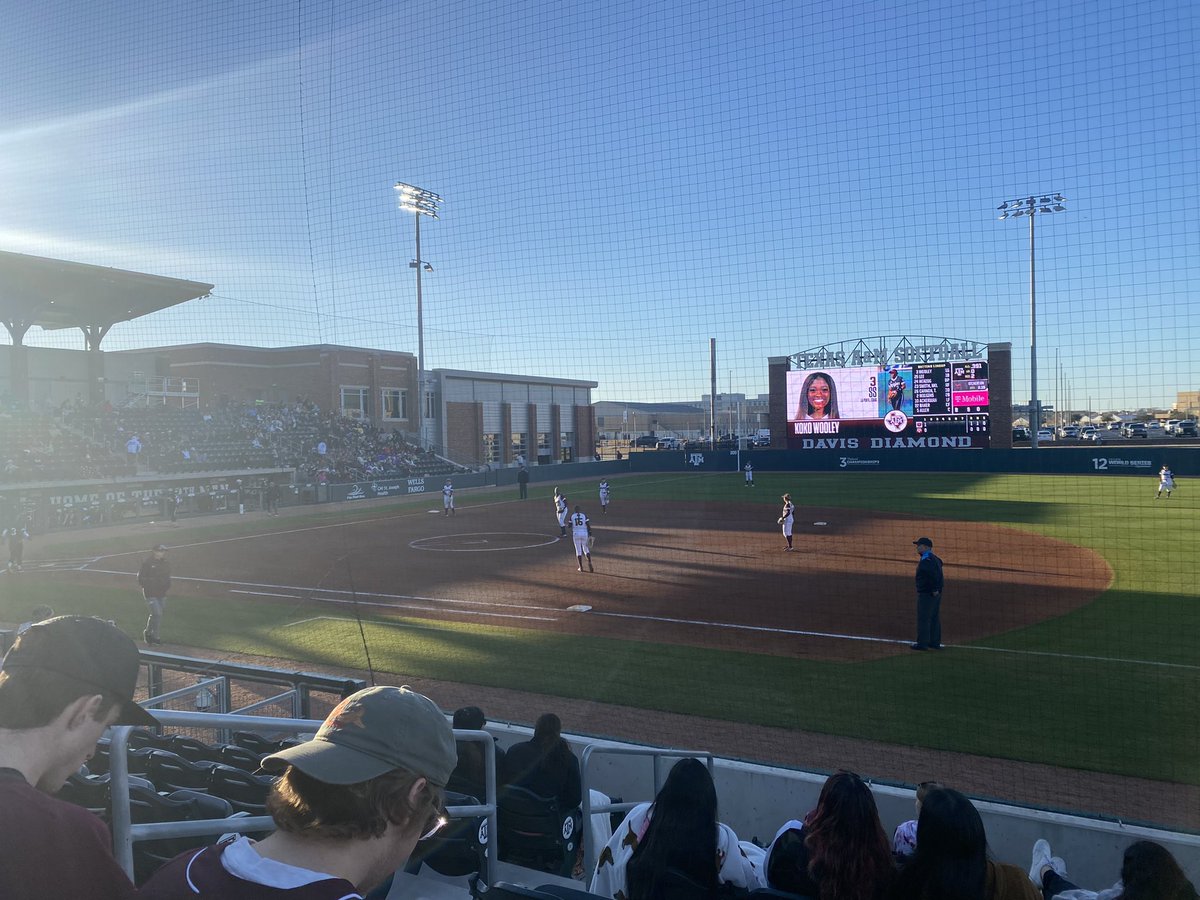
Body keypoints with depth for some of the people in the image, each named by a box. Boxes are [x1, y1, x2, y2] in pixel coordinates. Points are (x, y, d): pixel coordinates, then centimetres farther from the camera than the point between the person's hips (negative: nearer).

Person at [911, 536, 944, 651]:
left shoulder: (926, 560, -18)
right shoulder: (934, 559, 15)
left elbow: (934, 574, -29)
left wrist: (934, 589, -24)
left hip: (926, 594, -10)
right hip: (935, 594, 10)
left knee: (923, 619, -5)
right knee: (935, 619, 15)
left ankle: (922, 643, -2)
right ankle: (935, 642, 22)